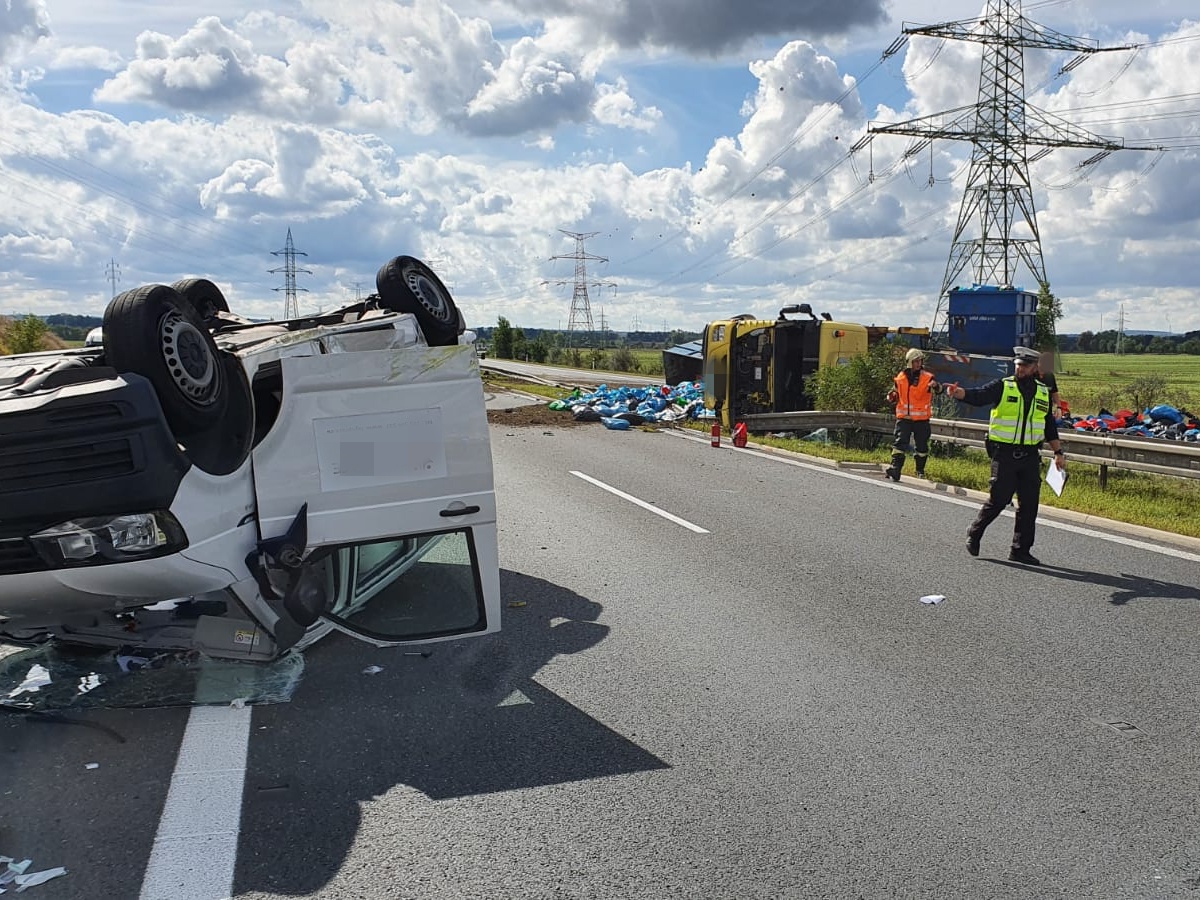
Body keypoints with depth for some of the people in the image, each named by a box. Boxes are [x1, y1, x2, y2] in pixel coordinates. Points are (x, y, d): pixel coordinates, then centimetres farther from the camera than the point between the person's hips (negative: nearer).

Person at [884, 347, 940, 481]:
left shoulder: (927, 378, -2)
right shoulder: (900, 377, 5)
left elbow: (938, 389, -19)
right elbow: (897, 395, 18)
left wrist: (935, 386, -42)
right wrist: (891, 397, -5)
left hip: (922, 419, -1)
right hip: (904, 418, 1)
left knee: (922, 446, 10)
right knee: (899, 443, -12)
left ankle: (920, 470, 27)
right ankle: (895, 468, -18)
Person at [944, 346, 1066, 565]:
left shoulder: (1043, 392, 12)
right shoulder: (1003, 387, -2)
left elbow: (1049, 426, 19)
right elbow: (978, 396, -17)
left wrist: (1058, 452, 18)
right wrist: (958, 392, -37)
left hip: (1030, 456, 5)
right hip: (1004, 454, -4)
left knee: (1029, 504, 5)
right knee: (998, 500, -5)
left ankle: (1020, 550, 15)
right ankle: (974, 535, 17)